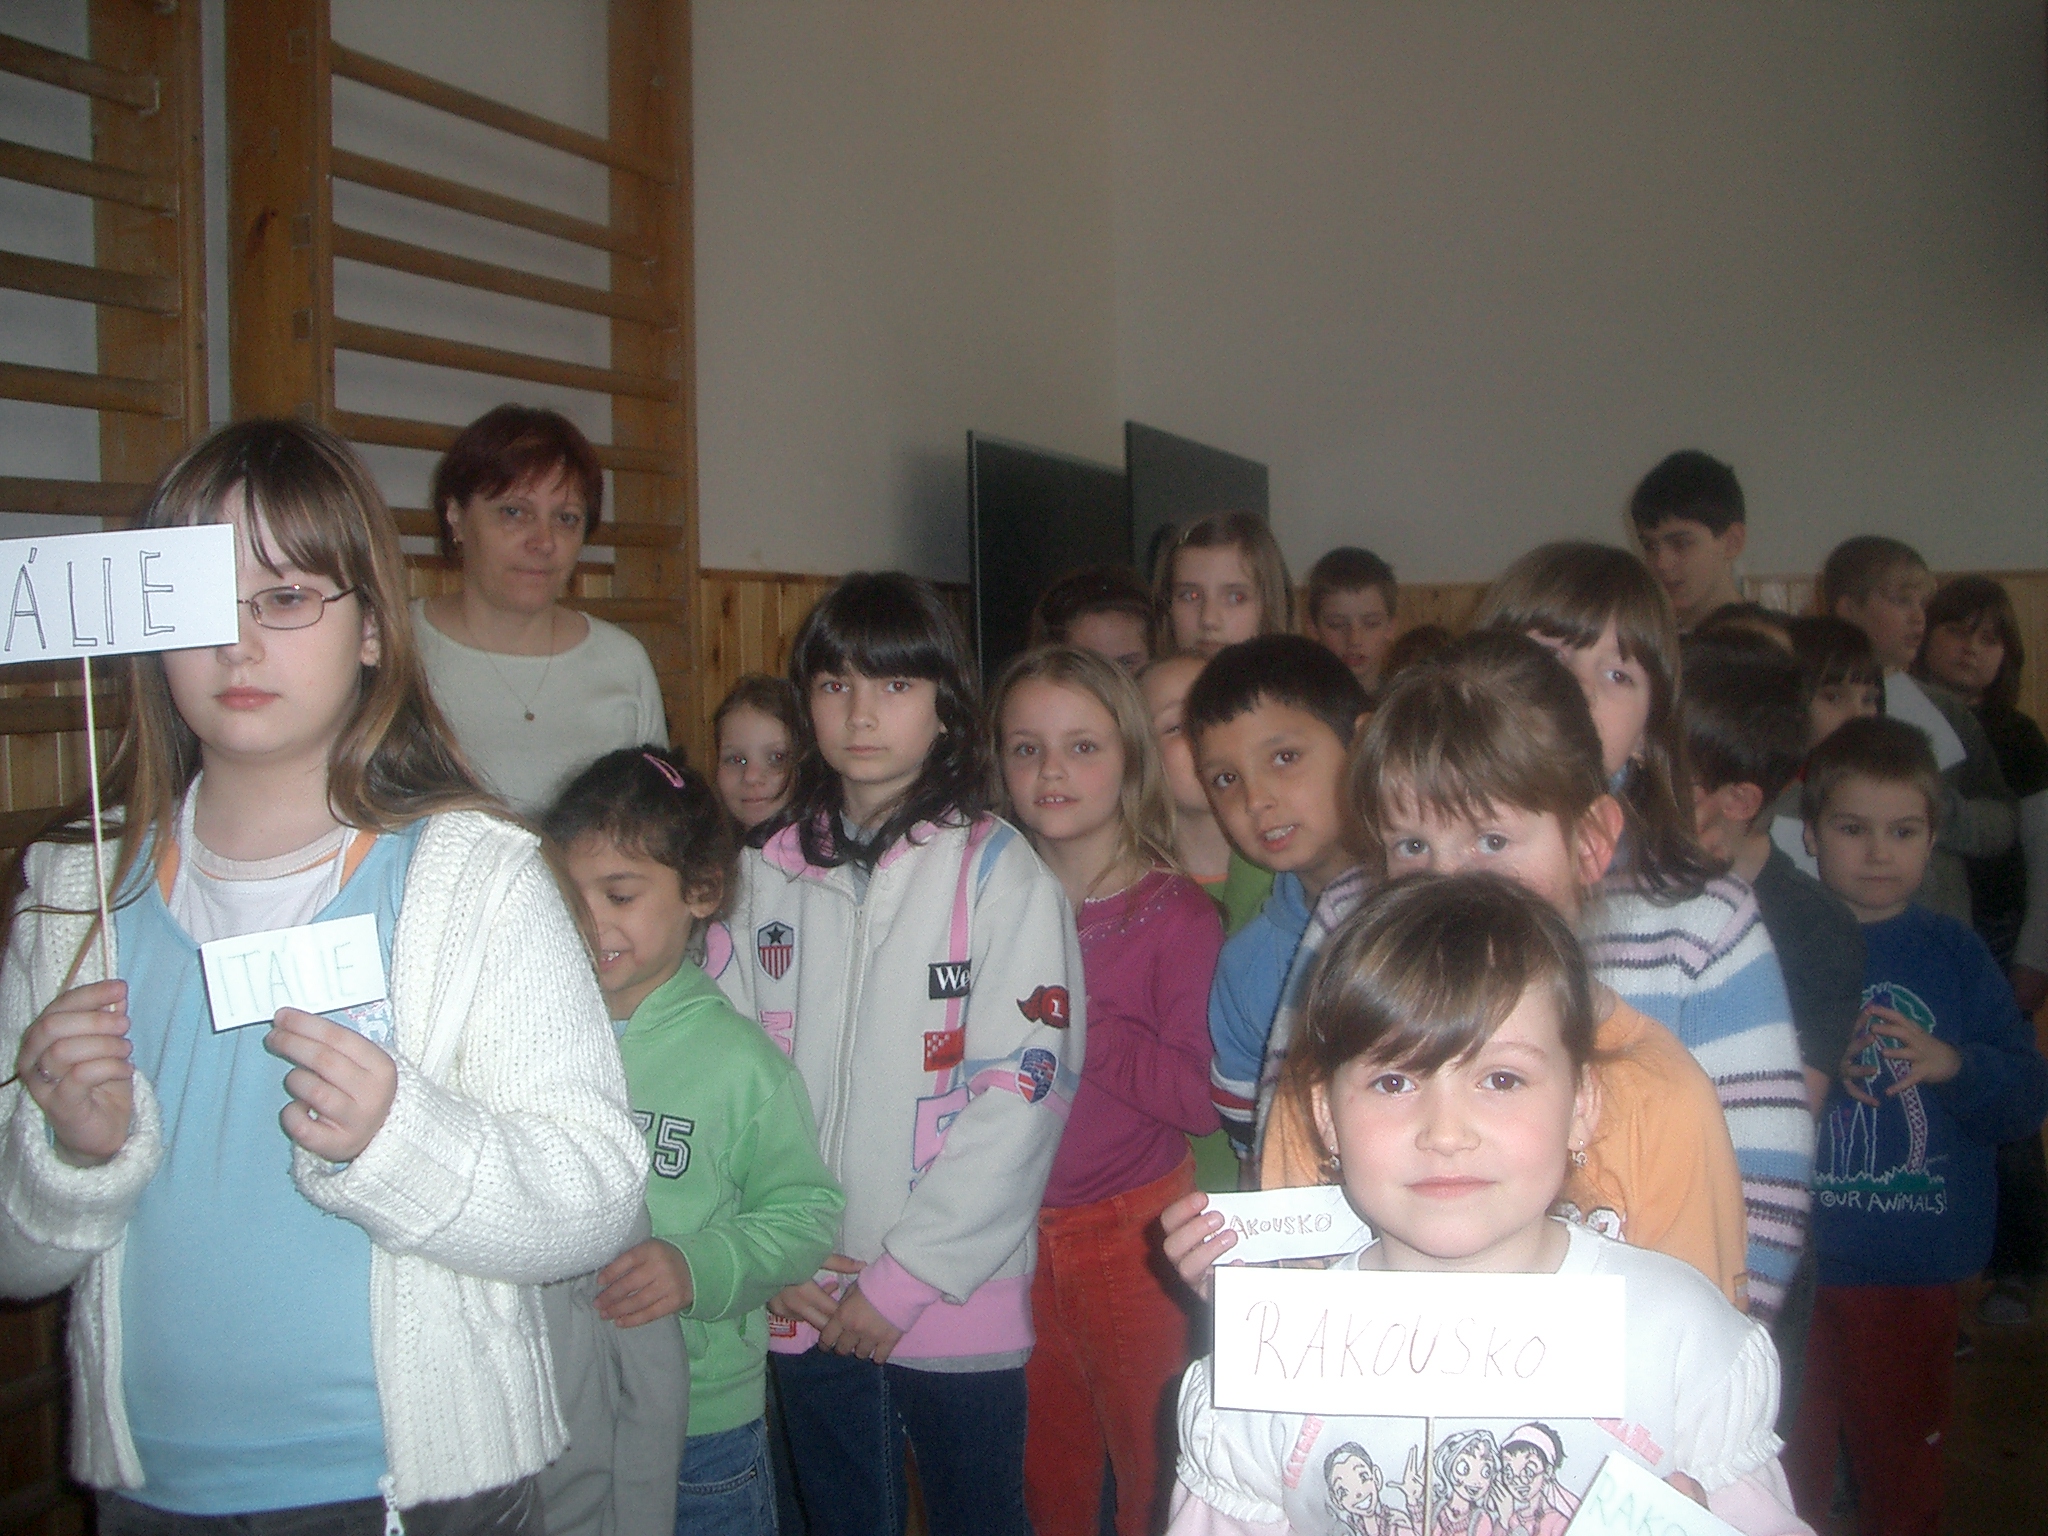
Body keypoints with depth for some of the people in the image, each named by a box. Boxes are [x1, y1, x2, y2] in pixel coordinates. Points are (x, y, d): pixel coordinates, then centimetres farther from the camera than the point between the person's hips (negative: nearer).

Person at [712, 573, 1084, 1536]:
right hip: (807, 1306, 4)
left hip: (958, 1308, -3)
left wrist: (905, 1275, -14)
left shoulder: (998, 872, -7)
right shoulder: (767, 875, 5)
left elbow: (1022, 1092, -13)